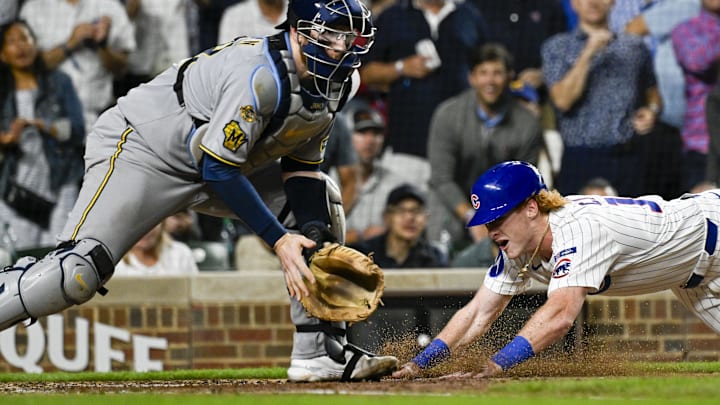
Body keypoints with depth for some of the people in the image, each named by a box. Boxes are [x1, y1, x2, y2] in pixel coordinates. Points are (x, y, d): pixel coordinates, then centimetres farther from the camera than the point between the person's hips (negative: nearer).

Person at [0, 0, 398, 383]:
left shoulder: (334, 85, -3)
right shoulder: (261, 76, -30)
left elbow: (300, 172, 2)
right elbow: (219, 169, -29)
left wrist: (315, 241, -14)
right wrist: (279, 240, -27)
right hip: (139, 151, -9)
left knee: (321, 200, 2)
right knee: (78, 273, -27)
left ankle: (320, 351, 3)